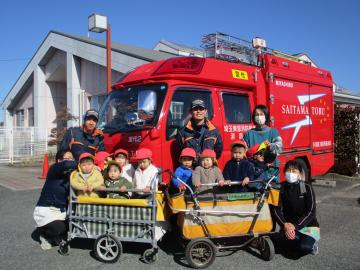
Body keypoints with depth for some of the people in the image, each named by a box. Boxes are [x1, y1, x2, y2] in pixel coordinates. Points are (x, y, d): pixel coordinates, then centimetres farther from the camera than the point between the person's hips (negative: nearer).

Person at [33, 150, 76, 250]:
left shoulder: (70, 175, 5)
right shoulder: (54, 169, -16)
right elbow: (66, 165, -38)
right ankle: (44, 235, 10)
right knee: (60, 227, -25)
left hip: (61, 210, 7)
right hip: (46, 210, -7)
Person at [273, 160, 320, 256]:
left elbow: (311, 212, -11)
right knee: (291, 243, -29)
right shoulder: (282, 188, -1)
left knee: (304, 247, -28)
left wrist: (295, 226, -19)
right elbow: (277, 210, -5)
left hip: (308, 225, -1)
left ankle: (311, 244, 8)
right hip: (289, 225, 2)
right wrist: (285, 225, -23)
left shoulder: (307, 188, -7)